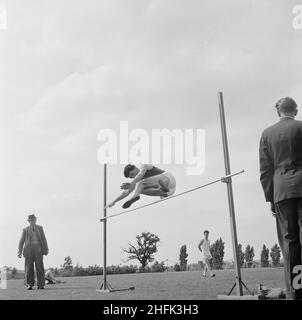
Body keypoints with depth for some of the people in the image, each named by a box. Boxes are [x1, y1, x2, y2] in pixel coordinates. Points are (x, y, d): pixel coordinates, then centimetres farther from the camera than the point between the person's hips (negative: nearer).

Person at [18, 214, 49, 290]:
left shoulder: (40, 228, 12)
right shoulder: (25, 230, 9)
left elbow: (43, 239, 9)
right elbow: (22, 241, 6)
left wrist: (46, 249, 0)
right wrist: (19, 251, -5)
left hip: (38, 248, 0)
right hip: (29, 249, 0)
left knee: (39, 266, -5)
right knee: (29, 267, -3)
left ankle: (40, 285, -2)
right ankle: (29, 284, 4)